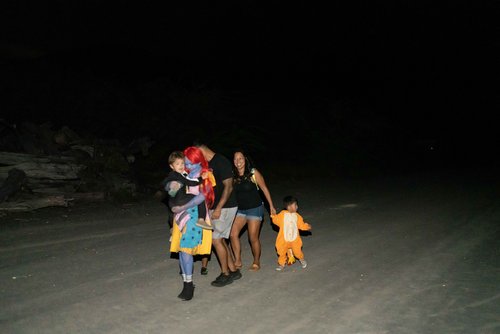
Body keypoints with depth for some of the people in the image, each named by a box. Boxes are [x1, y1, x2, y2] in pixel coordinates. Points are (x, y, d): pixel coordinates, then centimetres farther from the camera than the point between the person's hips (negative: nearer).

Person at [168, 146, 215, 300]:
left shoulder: (205, 175, -4)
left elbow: (202, 195, -19)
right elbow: (167, 187, 10)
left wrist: (182, 208, -21)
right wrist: (171, 185, -15)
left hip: (196, 215, -5)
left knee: (185, 248, -12)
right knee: (181, 248, 3)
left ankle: (189, 284, -2)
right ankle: (187, 283, 13)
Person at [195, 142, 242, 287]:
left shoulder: (221, 162, -15)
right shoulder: (207, 164, 12)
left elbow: (228, 187, -19)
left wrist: (218, 208, -21)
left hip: (225, 207, -9)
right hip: (215, 207, 9)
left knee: (216, 239, -6)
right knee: (220, 239, 11)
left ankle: (226, 274, 8)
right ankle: (233, 270, 22)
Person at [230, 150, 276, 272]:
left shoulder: (253, 173, -12)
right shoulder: (232, 175, -3)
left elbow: (264, 189, -4)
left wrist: (271, 206, -1)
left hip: (255, 208, -4)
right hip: (240, 209, 4)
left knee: (253, 238, -1)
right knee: (233, 234, -8)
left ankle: (256, 263, 21)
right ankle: (238, 261, 9)